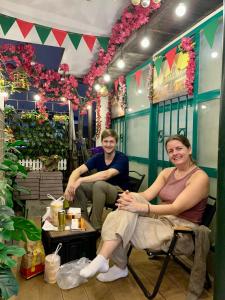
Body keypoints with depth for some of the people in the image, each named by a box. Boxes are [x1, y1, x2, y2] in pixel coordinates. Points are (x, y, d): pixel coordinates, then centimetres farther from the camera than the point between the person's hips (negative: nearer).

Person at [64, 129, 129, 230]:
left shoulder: (122, 158, -17)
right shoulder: (98, 157, -2)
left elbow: (107, 174, -34)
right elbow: (78, 170, -11)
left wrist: (80, 180, -38)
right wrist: (70, 185, -32)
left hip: (119, 193, -5)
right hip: (101, 191, 6)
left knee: (99, 184, -35)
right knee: (78, 186, -16)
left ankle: (96, 227, -21)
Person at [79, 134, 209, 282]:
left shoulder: (200, 177, -12)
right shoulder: (167, 172, 9)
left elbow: (176, 208, -23)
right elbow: (147, 194, -3)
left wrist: (140, 207, -33)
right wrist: (129, 197, -26)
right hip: (161, 218, 6)